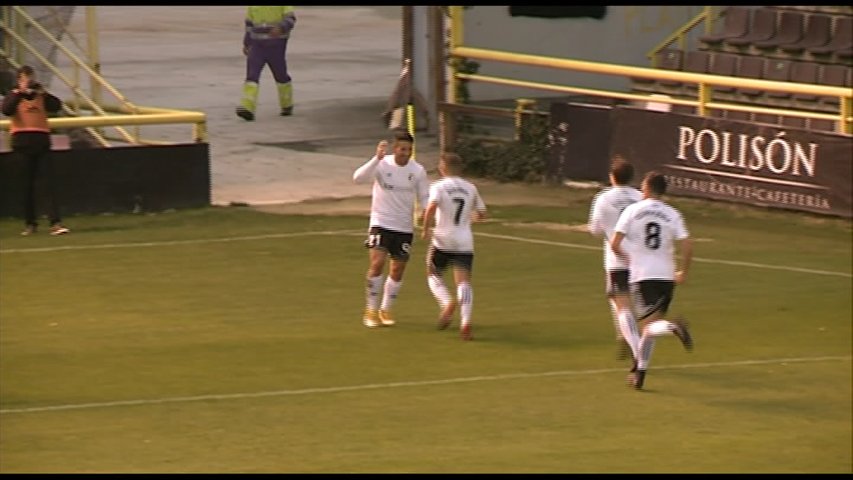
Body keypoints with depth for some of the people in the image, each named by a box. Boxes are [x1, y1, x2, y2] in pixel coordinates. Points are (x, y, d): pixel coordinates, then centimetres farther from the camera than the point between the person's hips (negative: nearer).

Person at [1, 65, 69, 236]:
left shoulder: (40, 95, 13)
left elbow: (56, 106, -3)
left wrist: (43, 93, -14)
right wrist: (20, 92, -19)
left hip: (41, 140, 2)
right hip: (22, 141, -2)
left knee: (49, 182, -7)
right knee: (27, 184, 4)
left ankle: (55, 223, -13)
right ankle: (30, 223, 13)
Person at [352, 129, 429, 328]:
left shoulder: (418, 170, -3)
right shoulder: (382, 165, -12)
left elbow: (424, 197, 5)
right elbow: (358, 177, -27)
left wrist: (426, 212, -17)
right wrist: (377, 159, -39)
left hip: (404, 227, 3)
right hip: (381, 223, -3)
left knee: (398, 270, 8)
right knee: (377, 263, -17)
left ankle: (386, 310, 26)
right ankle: (371, 310, -4)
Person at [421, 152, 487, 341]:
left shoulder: (439, 186, -5)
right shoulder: (470, 188, 8)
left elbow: (431, 207, -23)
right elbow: (481, 214, 16)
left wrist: (426, 229, -11)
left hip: (442, 240, -3)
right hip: (464, 242, 3)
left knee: (434, 275, 18)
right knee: (463, 281, -4)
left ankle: (447, 303, -10)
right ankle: (466, 322, -21)